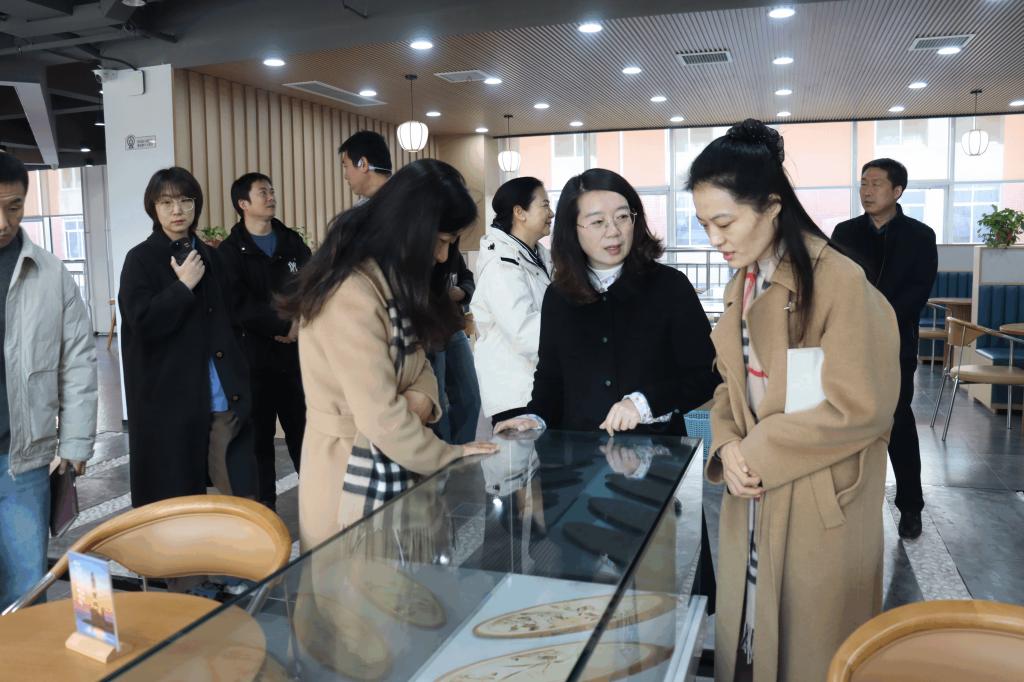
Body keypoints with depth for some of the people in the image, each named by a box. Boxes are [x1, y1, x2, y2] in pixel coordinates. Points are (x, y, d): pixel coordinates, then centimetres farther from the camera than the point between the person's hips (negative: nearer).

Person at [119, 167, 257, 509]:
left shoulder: (210, 256, 12)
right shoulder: (140, 259, -2)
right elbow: (143, 323, -14)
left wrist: (238, 379, 12)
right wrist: (184, 286, -12)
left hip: (223, 397, 4)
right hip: (170, 398, -4)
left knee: (242, 495, 3)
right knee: (175, 500, 7)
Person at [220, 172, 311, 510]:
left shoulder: (293, 242, 12)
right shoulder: (230, 251, -1)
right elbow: (240, 305, -12)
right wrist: (284, 325, -15)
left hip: (298, 351, 3)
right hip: (255, 355, -3)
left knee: (305, 428, 6)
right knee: (259, 435, 5)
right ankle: (264, 505, 17)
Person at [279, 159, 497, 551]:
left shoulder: (392, 280, 6)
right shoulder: (350, 295, -25)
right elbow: (382, 419, -26)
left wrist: (421, 399, -12)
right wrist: (450, 457, -11)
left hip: (393, 462, 9)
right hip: (355, 474, -9)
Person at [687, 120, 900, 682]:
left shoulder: (840, 283, -19)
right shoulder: (744, 285, 7)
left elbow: (859, 409, -19)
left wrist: (757, 454, -15)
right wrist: (728, 446, -8)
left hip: (818, 506, -6)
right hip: (752, 497, 7)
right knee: (747, 632, 18)